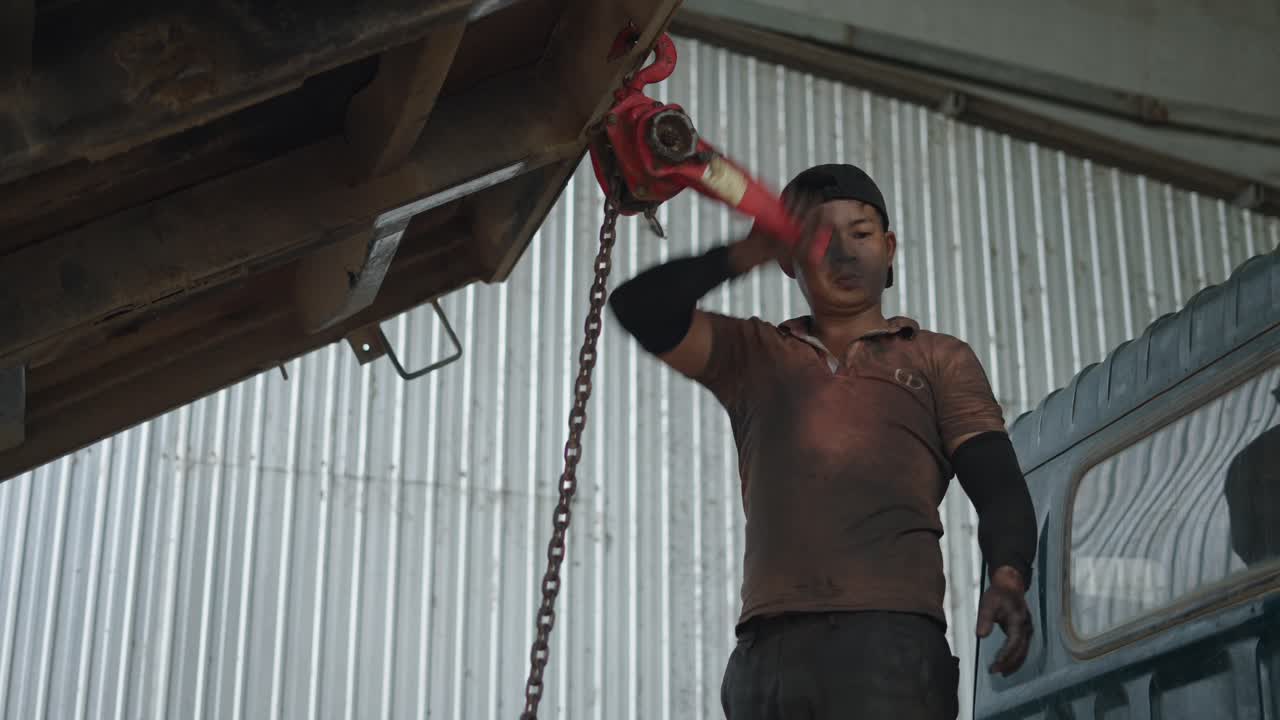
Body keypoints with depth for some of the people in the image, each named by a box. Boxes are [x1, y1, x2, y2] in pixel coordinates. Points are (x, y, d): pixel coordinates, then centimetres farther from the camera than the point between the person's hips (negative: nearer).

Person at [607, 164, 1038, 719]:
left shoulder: (939, 359, 19)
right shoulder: (754, 355, 24)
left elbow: (998, 486, 7)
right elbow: (641, 309, 10)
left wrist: (1008, 577, -12)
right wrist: (749, 251, 5)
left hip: (891, 638, -2)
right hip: (767, 650, 3)